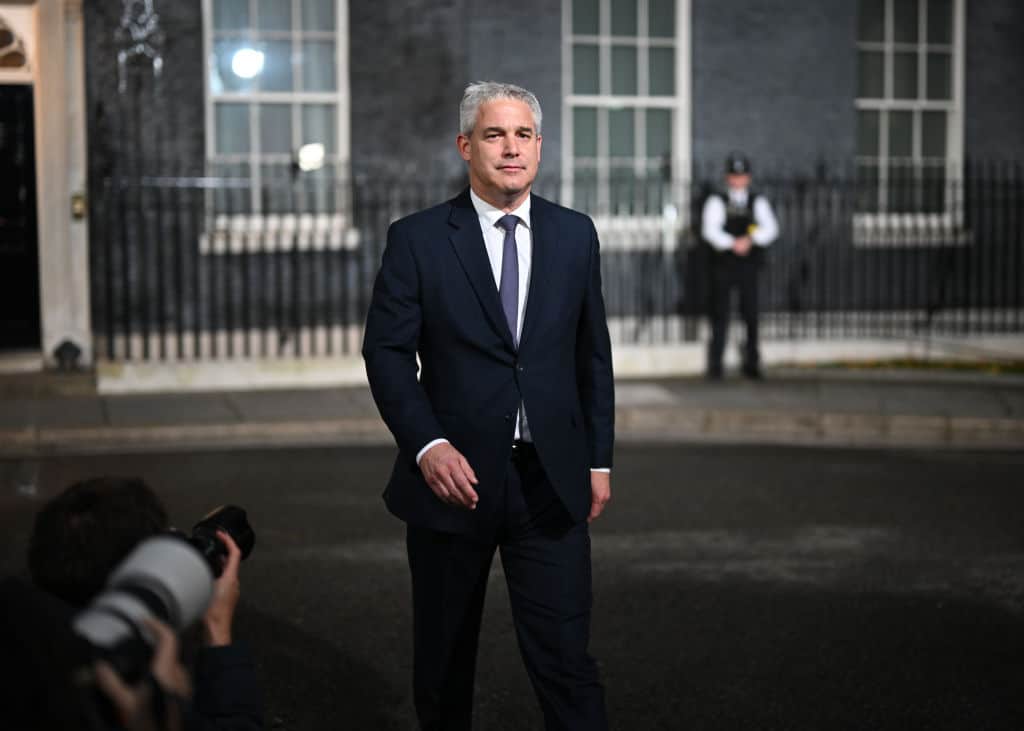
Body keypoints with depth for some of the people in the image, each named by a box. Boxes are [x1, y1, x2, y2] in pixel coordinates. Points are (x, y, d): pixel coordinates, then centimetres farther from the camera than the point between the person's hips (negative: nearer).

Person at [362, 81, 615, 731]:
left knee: (566, 655, -3)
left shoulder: (575, 235, 6)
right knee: (444, 658, 14)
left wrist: (599, 459, 8)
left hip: (550, 481, 1)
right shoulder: (417, 239, -3)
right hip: (455, 475, -1)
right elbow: (387, 350, -5)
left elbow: (593, 353, 11)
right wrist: (426, 445, -18)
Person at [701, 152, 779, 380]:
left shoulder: (758, 202, 10)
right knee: (720, 316, -2)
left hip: (748, 267, 2)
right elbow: (710, 230, -8)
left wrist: (751, 239, -19)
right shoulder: (716, 202, 5)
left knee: (751, 315, 0)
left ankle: (751, 364, 10)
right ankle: (715, 366, 3)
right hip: (722, 265, -1)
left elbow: (771, 229, -2)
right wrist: (732, 243, -22)